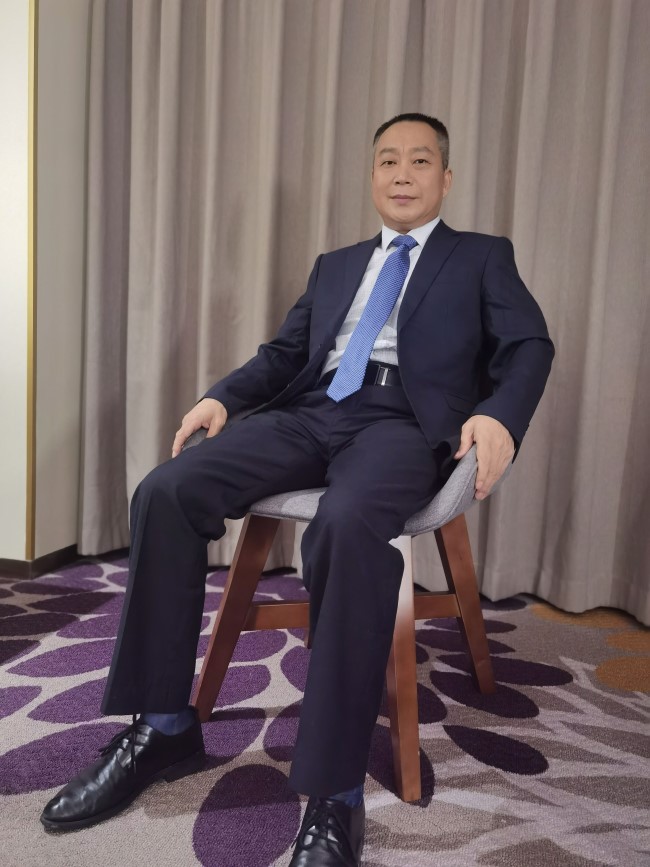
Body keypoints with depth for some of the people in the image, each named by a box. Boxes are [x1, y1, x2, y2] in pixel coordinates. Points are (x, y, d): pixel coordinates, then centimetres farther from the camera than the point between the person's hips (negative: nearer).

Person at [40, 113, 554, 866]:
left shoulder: (484, 257, 19)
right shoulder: (335, 265, 30)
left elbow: (529, 345, 5)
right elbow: (284, 351, 23)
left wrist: (499, 415, -18)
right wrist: (222, 397, 3)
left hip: (401, 422, -4)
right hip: (309, 414, 5)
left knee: (348, 525, -39)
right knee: (166, 490, -20)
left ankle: (334, 794, -27)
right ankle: (163, 728, -8)